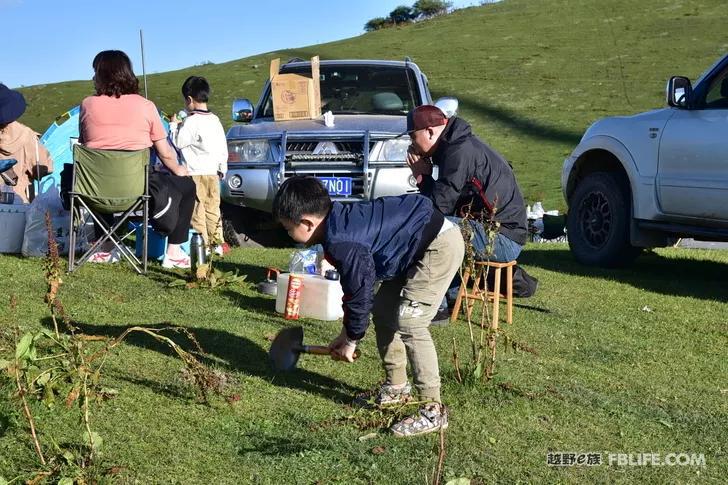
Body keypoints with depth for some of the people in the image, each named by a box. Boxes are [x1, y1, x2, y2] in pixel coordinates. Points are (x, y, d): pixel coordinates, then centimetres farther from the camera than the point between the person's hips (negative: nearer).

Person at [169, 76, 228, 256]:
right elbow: (223, 147, 13)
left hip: (196, 173, -7)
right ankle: (217, 243, 13)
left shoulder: (191, 122, -13)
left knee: (197, 209, -2)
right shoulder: (215, 120, 9)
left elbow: (178, 142, -10)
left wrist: (174, 125, 4)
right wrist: (222, 168, 21)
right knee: (213, 208, 12)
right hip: (213, 173, 7)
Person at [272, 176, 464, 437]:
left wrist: (351, 340, -1)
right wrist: (346, 332, 20)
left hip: (440, 246, -11)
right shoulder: (340, 222, 6)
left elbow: (360, 291, -17)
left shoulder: (342, 244, -25)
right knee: (383, 311, 16)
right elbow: (356, 286, 16)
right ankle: (396, 388, 29)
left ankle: (433, 410, -11)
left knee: (409, 323, -16)